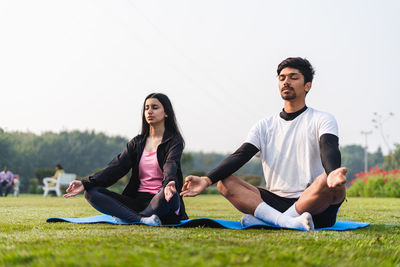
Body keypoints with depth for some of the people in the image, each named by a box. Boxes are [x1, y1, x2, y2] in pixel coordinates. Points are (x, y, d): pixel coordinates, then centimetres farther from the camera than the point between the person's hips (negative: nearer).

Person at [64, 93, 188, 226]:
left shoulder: (174, 141, 3)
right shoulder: (137, 142, 17)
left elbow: (171, 165, -18)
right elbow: (117, 166, 5)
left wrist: (169, 183, -43)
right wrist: (86, 183, -10)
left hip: (161, 200, -5)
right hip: (138, 199, 6)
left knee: (169, 195, -41)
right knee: (91, 193, -13)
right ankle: (142, 219, -32)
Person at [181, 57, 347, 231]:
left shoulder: (322, 119, 6)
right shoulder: (265, 126, 16)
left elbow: (329, 150, -15)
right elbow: (240, 156, 4)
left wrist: (332, 173, -40)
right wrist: (207, 180, -13)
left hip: (314, 206, -4)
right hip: (275, 201, 4)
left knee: (333, 183, -35)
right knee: (224, 182, -15)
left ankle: (263, 219, -35)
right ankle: (288, 222, -36)